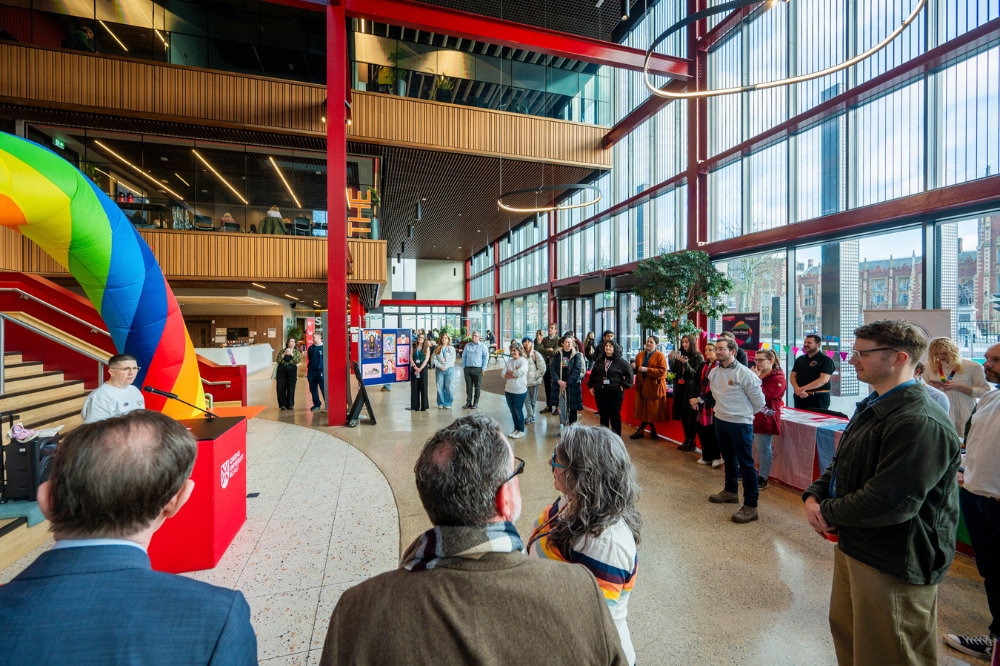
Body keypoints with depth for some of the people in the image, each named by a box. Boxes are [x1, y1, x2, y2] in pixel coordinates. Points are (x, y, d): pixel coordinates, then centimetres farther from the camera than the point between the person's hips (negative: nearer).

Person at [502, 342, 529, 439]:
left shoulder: (523, 361, -10)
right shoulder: (509, 361, 5)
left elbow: (520, 372, -27)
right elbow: (503, 374, -4)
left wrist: (510, 372, -10)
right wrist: (514, 374, -17)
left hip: (520, 391, -5)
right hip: (508, 390, 6)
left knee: (518, 411, 6)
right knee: (512, 411, 15)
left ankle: (521, 431, 21)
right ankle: (516, 429, 29)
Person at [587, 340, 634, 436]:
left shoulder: (621, 362, -5)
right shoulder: (599, 360, 7)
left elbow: (630, 375, -3)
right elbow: (593, 374, 14)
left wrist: (623, 386, -8)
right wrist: (590, 386, 11)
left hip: (615, 392, -4)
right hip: (599, 391, 4)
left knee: (615, 415, 3)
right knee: (603, 415, 14)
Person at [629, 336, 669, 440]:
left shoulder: (660, 356, -5)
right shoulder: (640, 355, 12)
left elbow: (662, 371, -15)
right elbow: (636, 371, 17)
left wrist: (647, 369, -22)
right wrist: (634, 367, -7)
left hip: (654, 387, -6)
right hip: (642, 386, 6)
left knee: (650, 410, 0)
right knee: (644, 409, 7)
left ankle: (641, 431, 10)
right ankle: (652, 431, 20)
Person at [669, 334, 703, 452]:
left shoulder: (698, 357, -6)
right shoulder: (681, 355, 11)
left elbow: (695, 374, -13)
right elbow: (674, 370, 7)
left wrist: (686, 364, -25)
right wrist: (671, 359, -10)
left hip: (692, 390, -6)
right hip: (681, 389, 6)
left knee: (691, 416, -1)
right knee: (683, 416, 9)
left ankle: (692, 442, 8)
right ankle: (686, 440, 19)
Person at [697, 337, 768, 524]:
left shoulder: (744, 373, -18)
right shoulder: (714, 372, 2)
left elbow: (758, 400, -9)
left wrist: (745, 414, 4)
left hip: (740, 423, -7)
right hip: (720, 421, 7)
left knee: (746, 464, 0)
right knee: (729, 459, 22)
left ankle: (750, 506, 7)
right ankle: (731, 491, 38)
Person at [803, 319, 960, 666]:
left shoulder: (921, 422, -26)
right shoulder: (873, 407, 6)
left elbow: (890, 503, -29)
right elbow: (842, 463, 13)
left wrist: (829, 512, -15)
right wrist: (814, 496, -4)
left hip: (894, 564, -9)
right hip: (854, 545, 9)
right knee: (845, 629, 26)